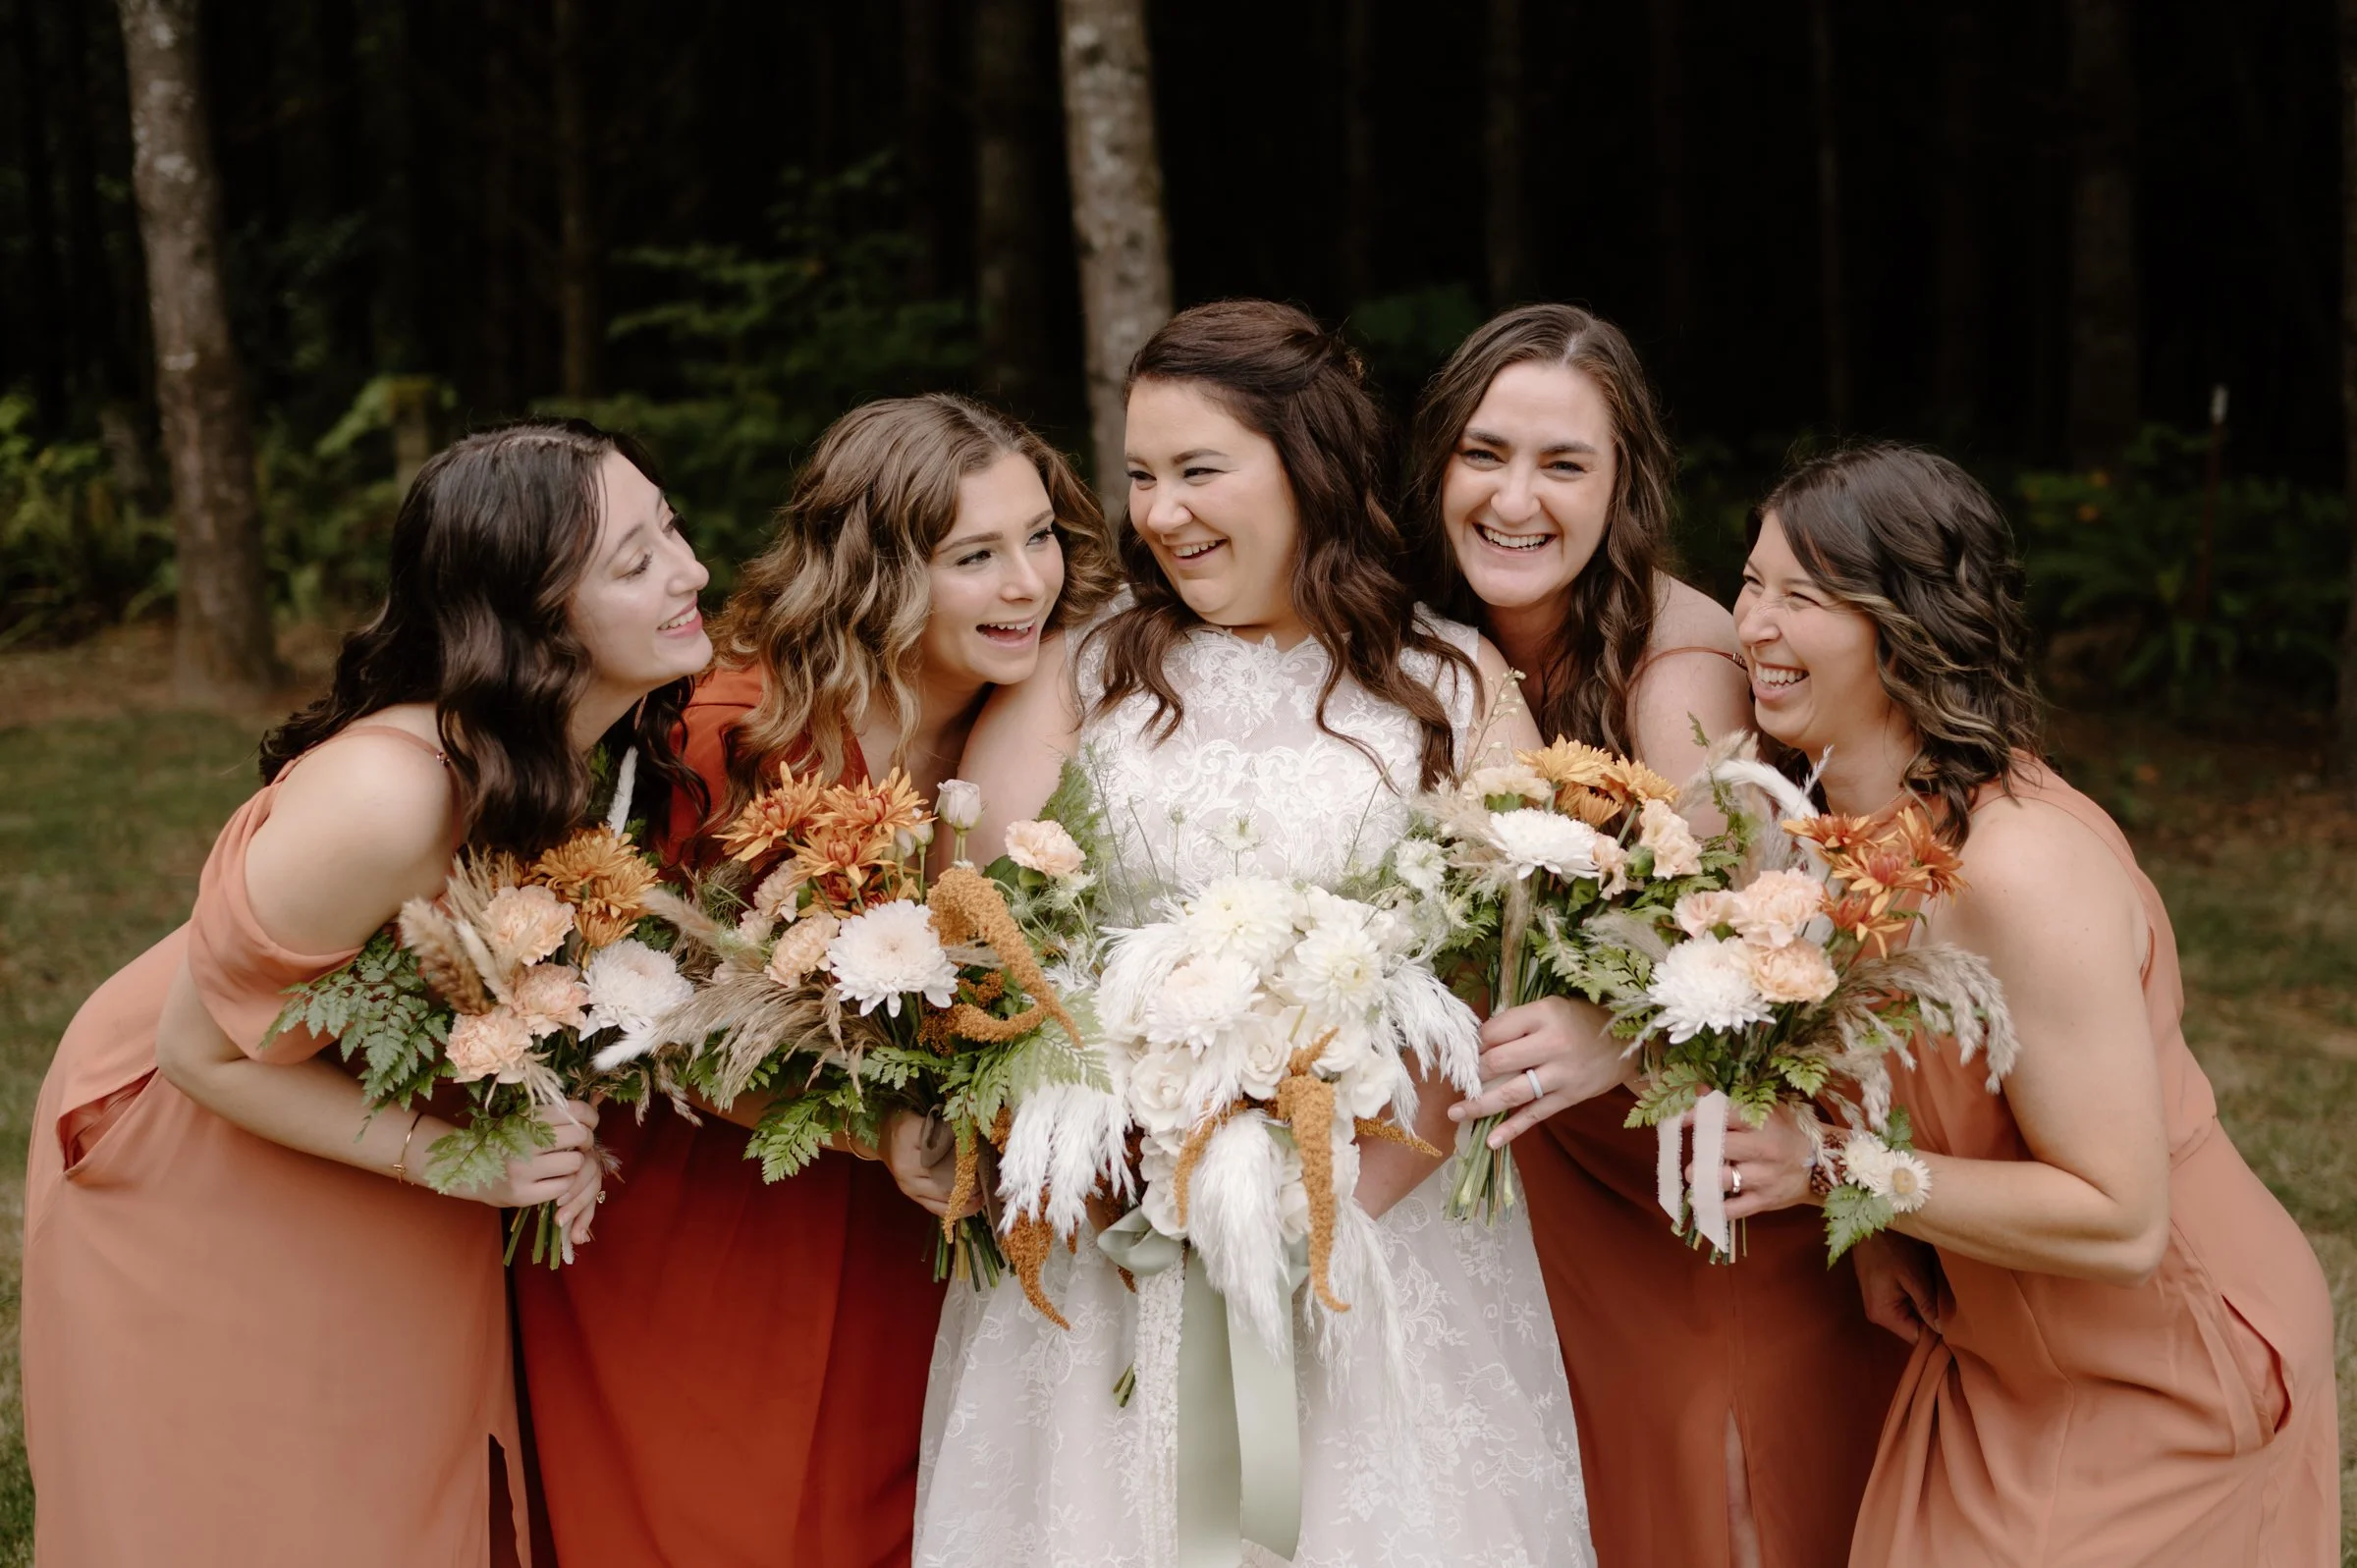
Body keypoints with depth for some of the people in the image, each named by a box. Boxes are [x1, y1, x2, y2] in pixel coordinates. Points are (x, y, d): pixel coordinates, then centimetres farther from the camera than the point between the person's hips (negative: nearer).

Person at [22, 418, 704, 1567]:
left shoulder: (575, 747, -17)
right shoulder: (386, 797, -39)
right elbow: (202, 1049, -25)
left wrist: (554, 1129, -13)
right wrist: (438, 1150, -28)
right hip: (191, 1162, -6)